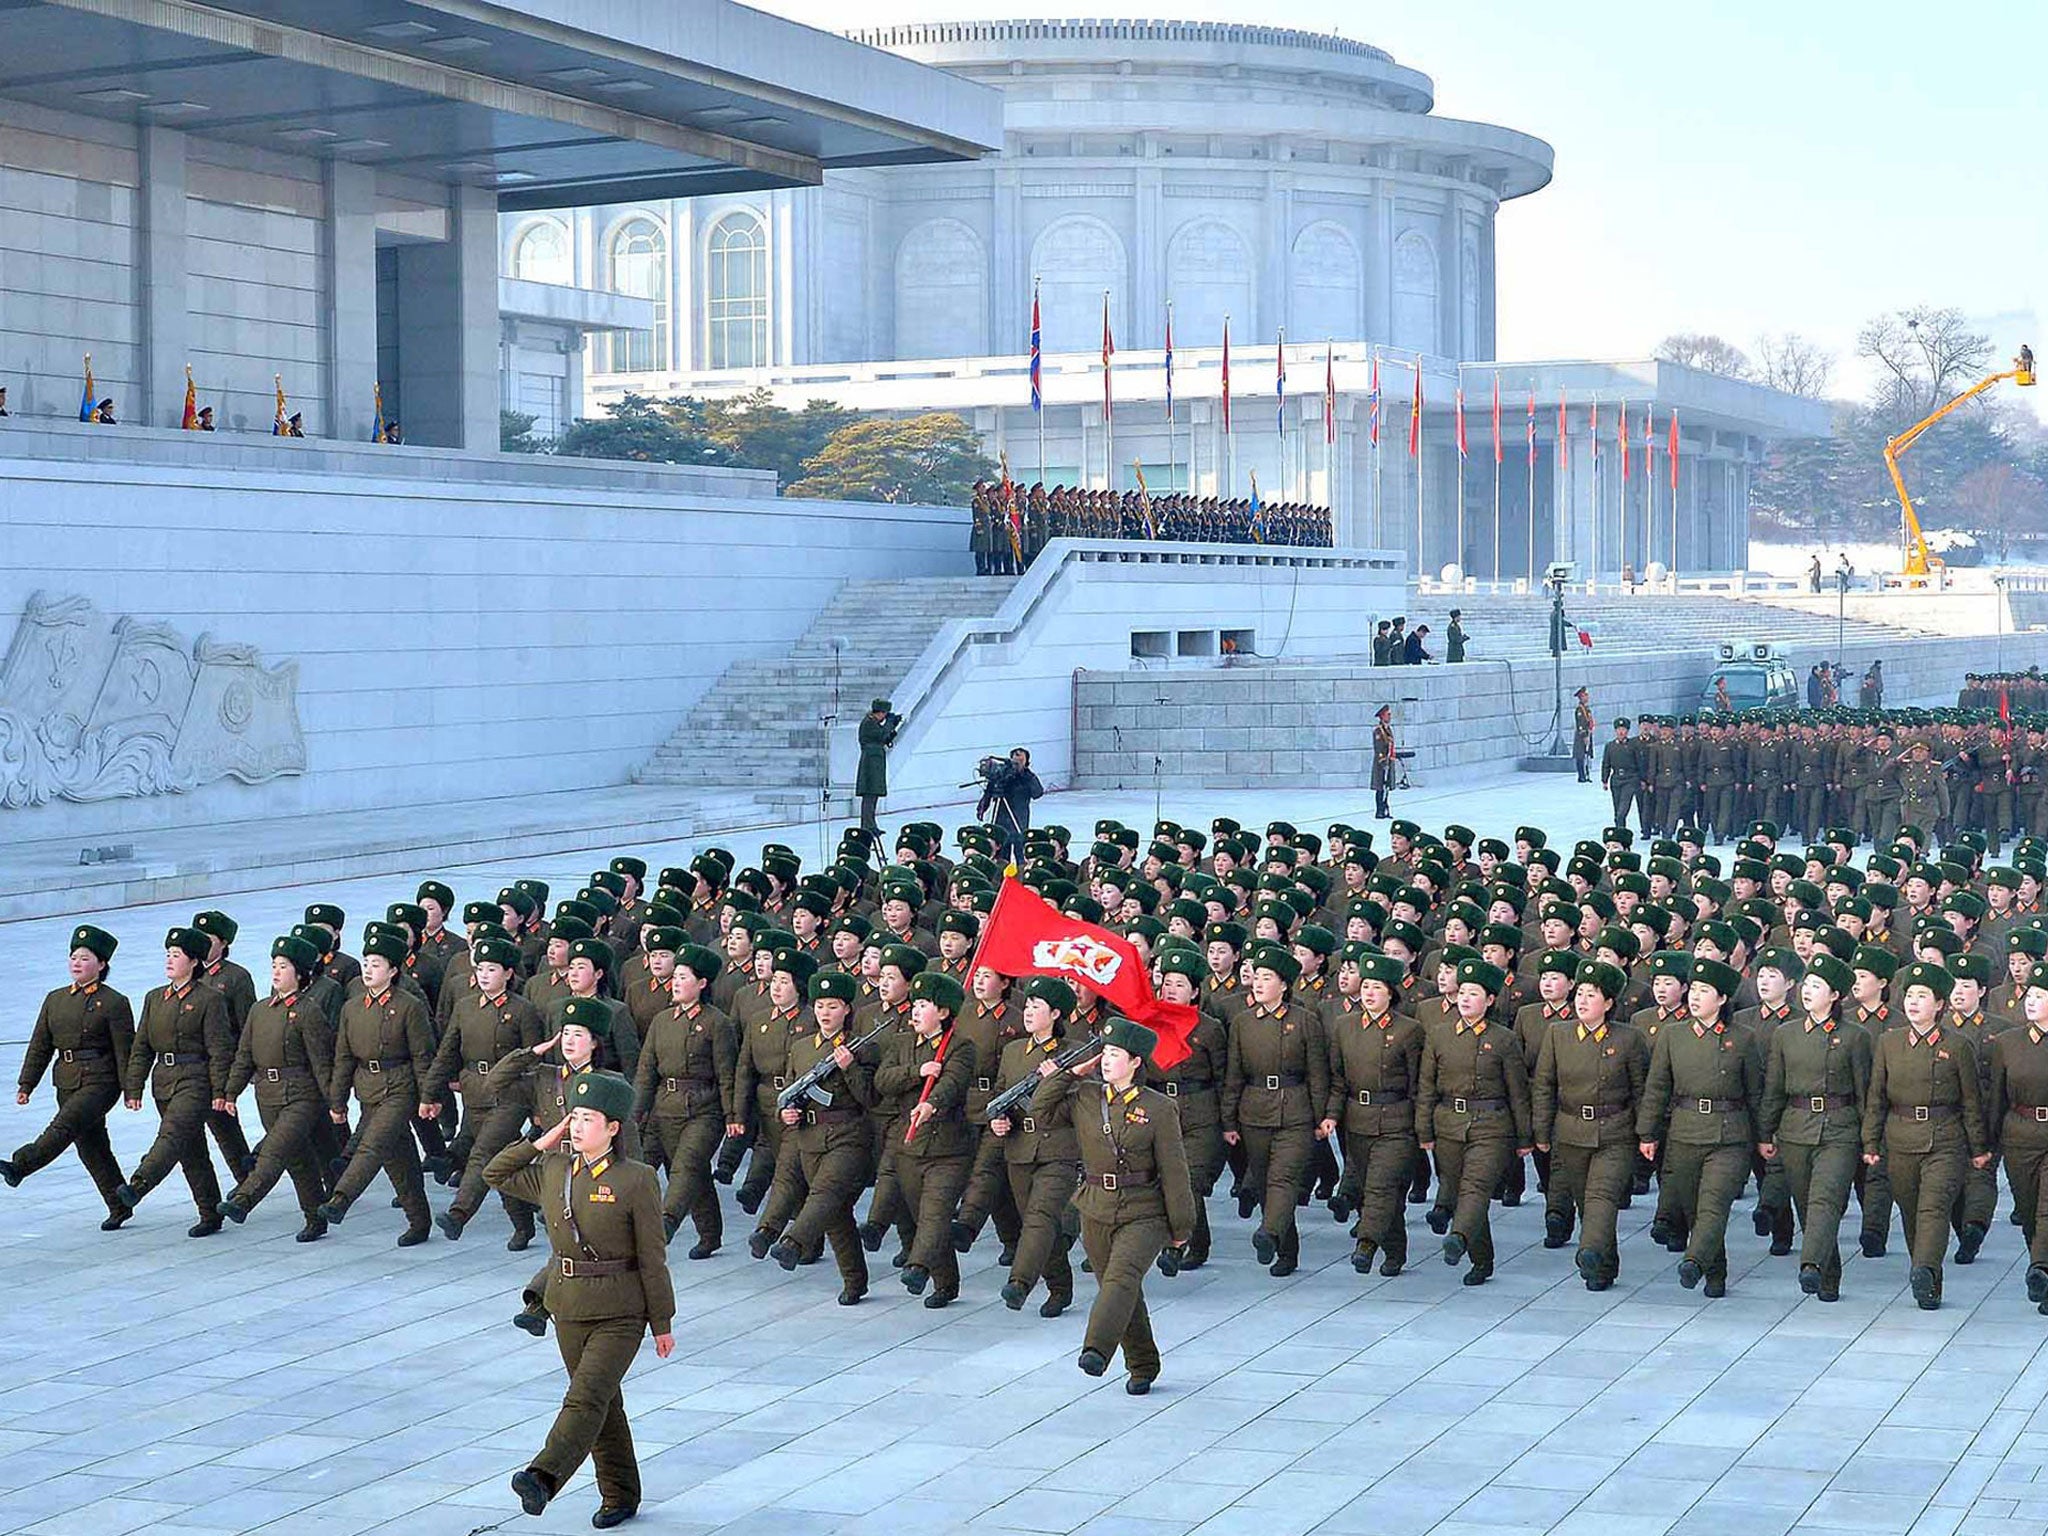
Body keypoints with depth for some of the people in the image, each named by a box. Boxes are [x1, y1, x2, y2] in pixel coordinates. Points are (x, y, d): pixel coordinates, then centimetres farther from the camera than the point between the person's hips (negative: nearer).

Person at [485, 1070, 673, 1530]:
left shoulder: (637, 1180, -10)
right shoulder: (553, 1171, 5)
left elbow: (652, 1258, -7)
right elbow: (497, 1174, 18)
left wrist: (662, 1324, -4)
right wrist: (542, 1142, 5)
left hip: (619, 1314, -6)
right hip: (569, 1309, 6)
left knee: (587, 1397, -19)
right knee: (604, 1404, 14)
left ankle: (542, 1478, -32)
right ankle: (620, 1496, 24)